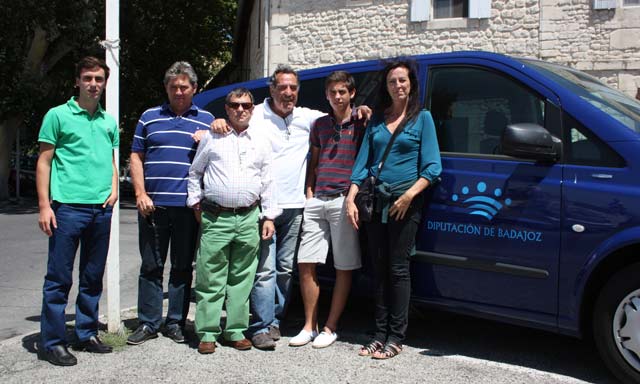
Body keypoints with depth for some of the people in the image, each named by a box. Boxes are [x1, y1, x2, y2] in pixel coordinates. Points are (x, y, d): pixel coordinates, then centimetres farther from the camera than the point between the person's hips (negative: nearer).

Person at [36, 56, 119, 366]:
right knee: (59, 278, -1)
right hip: (68, 207, -5)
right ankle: (52, 343, 8)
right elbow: (44, 162, -2)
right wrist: (44, 205, -9)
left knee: (93, 279, 12)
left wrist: (114, 189, 5)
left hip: (102, 209, 5)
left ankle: (87, 335, 24)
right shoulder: (58, 115, 1)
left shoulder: (109, 121, 16)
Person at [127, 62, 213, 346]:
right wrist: (140, 194, -2)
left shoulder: (206, 120, 11)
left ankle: (176, 323, 18)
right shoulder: (149, 117, 12)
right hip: (153, 205, 1)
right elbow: (136, 157, 10)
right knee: (151, 266, 6)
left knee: (183, 267, 7)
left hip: (188, 206, 0)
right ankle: (148, 324, 15)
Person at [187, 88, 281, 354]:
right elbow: (195, 173, 13)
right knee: (210, 278, -1)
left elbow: (268, 182, 13)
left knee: (242, 279, 8)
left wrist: (269, 217, 8)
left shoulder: (261, 142, 13)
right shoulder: (212, 138, 7)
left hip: (249, 218, 2)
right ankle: (207, 332, 8)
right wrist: (196, 202, 4)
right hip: (216, 218, -2)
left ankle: (236, 330, 18)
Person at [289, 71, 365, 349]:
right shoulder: (320, 124, 18)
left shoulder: (361, 123, 4)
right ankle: (309, 326, 14)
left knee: (344, 269, 2)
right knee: (306, 265, 3)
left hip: (343, 201, -4)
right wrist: (309, 194, 8)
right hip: (316, 201, 5)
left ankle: (330, 329, 12)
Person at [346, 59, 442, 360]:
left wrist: (410, 194, -17)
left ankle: (396, 337, 5)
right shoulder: (376, 119, 13)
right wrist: (351, 198, 0)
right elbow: (363, 161, 11)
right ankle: (380, 333, 15)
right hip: (376, 199, 4)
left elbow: (432, 167, -4)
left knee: (398, 268, -3)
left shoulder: (422, 117, 2)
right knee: (379, 268, 7)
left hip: (405, 201, -4)